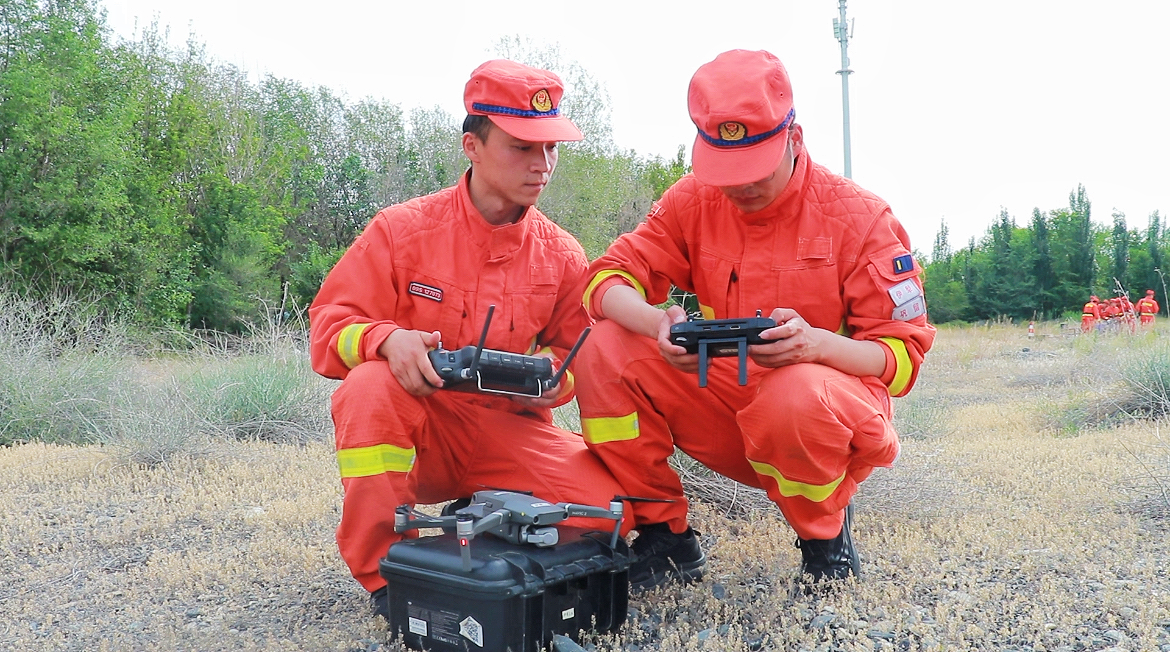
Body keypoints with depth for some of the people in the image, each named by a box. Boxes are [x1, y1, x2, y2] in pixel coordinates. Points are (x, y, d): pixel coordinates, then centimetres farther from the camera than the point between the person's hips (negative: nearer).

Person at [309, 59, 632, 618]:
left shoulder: (562, 254, 0)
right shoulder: (401, 230, -7)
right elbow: (329, 325, -8)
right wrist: (387, 338, -30)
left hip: (510, 433, 2)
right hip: (416, 431, -1)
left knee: (608, 502, -20)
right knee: (372, 385, -35)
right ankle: (384, 569, -14)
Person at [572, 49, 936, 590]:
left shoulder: (858, 217, -11)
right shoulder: (693, 200, -1)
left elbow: (904, 356, -12)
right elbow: (609, 277, -7)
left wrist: (817, 342, -33)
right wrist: (655, 322, -31)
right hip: (723, 400, 4)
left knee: (798, 398, -40)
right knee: (605, 352, -17)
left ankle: (825, 535, -4)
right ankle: (664, 536, -4)